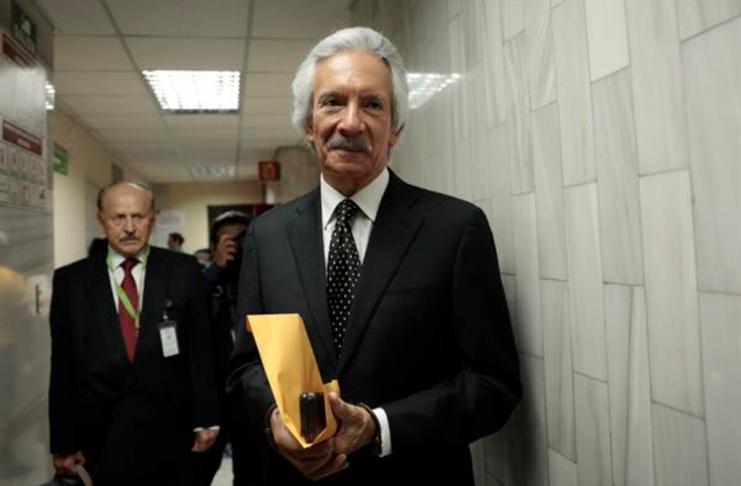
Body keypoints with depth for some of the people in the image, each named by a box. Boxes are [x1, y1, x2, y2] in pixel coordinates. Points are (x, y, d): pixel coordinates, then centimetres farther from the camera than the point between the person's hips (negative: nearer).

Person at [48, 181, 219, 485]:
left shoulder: (183, 271, -3)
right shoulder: (70, 280, -1)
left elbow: (201, 347, -1)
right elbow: (63, 366, 1)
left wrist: (206, 419, -2)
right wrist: (63, 441, 1)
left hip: (170, 433, 0)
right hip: (103, 437, 0)